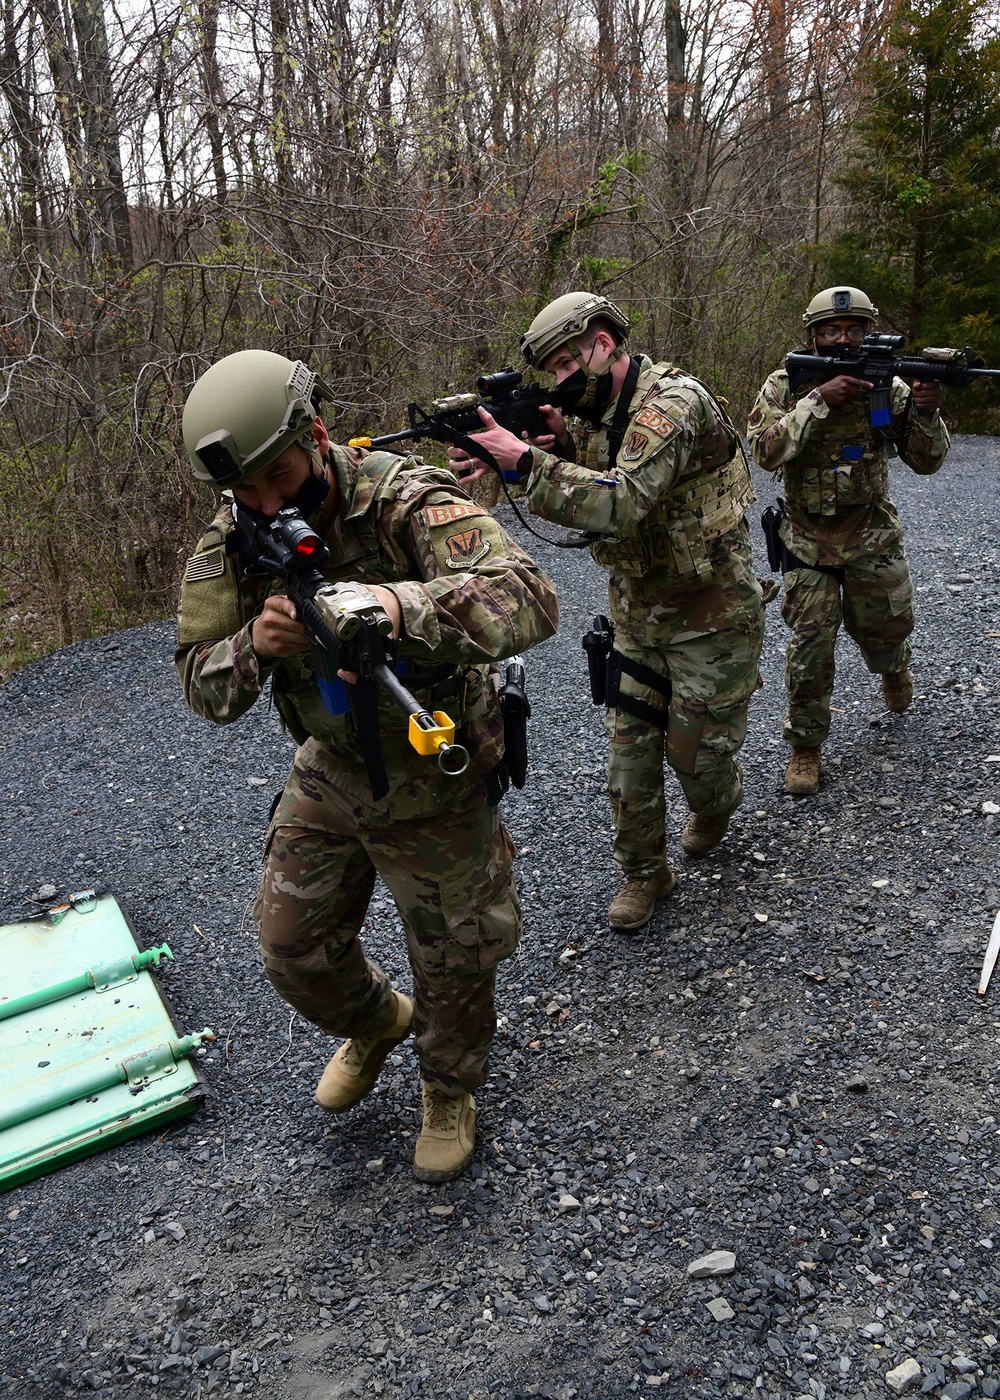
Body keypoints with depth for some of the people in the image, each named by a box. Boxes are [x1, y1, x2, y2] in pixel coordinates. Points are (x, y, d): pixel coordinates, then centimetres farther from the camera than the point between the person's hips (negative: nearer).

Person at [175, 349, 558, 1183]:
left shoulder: (409, 502, -27)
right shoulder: (234, 543, -10)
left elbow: (528, 601, -42)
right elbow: (205, 689, -8)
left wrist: (401, 606, -60)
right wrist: (255, 644, -32)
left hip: (432, 780, -4)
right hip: (329, 771, 5)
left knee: (454, 962, 13)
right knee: (294, 950, 16)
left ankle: (450, 1090, 44)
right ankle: (374, 1024, 50)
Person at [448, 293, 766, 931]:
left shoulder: (674, 400, -23)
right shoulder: (596, 412, 6)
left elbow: (623, 504, -34)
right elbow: (582, 493, 6)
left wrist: (525, 460, -36)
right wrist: (556, 441, -12)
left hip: (708, 613, -7)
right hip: (636, 611, 7)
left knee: (698, 751, 7)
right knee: (630, 748, 7)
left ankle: (720, 804, 42)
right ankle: (644, 873, 24)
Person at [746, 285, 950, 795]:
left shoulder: (887, 385, -4)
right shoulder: (785, 385, -8)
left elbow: (925, 461, -5)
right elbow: (766, 452, -23)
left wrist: (925, 412, -24)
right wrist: (818, 400, -31)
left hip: (872, 536, 2)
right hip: (809, 538, -1)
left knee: (885, 631, 14)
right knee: (810, 643, -5)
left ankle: (893, 667, 52)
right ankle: (805, 745, 11)